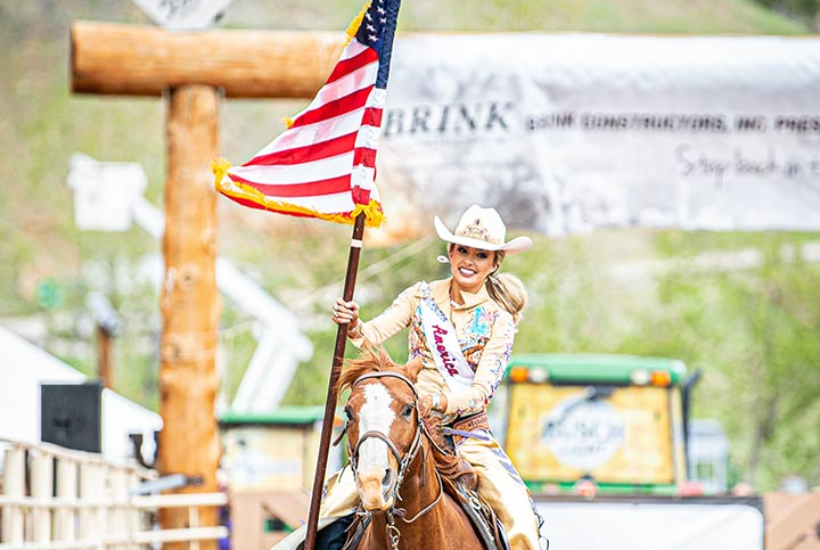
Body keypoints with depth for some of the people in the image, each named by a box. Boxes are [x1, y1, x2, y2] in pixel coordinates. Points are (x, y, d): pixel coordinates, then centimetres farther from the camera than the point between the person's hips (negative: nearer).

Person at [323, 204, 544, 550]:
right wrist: (354, 326, -31)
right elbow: (375, 334, -7)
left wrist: (438, 401, -29)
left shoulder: (499, 319, -2)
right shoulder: (422, 297, 4)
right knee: (338, 502, -17)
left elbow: (483, 390, -10)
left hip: (468, 433, -1)